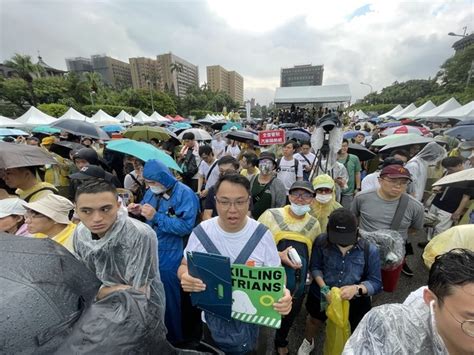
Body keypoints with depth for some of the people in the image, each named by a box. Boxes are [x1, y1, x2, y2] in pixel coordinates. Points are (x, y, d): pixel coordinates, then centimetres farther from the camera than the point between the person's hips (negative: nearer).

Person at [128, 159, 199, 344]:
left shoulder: (185, 194, -20)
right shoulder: (152, 192, 3)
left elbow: (186, 227, -26)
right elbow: (146, 212, 16)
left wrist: (155, 216, -28)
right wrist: (139, 210, -8)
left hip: (169, 257, -7)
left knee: (168, 299, 13)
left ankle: (173, 337, 40)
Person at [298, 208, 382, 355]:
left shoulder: (369, 250, -23)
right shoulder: (322, 242, -25)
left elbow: (376, 283, -16)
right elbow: (315, 267, -12)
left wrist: (356, 288, -34)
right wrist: (324, 288, -25)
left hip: (355, 301, -1)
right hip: (322, 296, 1)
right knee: (314, 320, 30)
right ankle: (308, 342, 65)